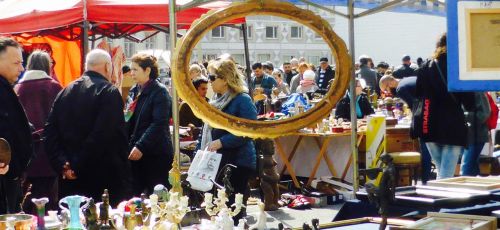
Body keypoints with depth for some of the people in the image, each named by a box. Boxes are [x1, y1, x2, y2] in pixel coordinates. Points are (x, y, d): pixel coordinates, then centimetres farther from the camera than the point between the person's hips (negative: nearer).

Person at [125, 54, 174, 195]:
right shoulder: (134, 91, 15)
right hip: (135, 152, 7)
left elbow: (159, 123, -17)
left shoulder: (159, 92, -8)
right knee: (134, 193, 3)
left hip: (155, 154, -7)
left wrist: (140, 147, -20)